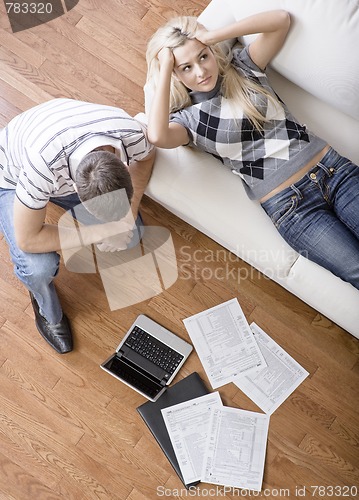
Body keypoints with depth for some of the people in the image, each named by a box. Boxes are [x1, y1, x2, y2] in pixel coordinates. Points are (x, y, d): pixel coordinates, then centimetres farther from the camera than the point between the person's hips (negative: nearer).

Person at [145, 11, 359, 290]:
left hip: (335, 170, 4)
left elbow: (281, 19, 0)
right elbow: (157, 136, -22)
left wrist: (213, 36, -4)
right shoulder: (186, 118, 2)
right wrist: (164, 69, -10)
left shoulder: (242, 67, 12)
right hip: (290, 206, -3)